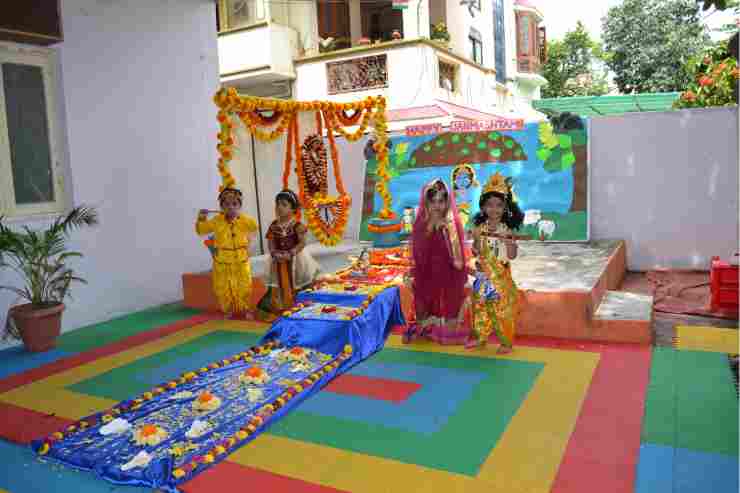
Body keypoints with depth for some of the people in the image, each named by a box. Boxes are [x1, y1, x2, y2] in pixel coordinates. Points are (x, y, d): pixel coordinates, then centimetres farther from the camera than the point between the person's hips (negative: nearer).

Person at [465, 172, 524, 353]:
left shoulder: (506, 230, -8)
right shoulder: (480, 228, -1)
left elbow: (512, 255, -9)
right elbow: (475, 253, 3)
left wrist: (509, 241, -24)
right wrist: (476, 239, -15)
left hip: (500, 276, -3)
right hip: (483, 276, 3)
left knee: (502, 309, 3)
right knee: (480, 307, 13)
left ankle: (506, 341, 16)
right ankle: (480, 337, 28)